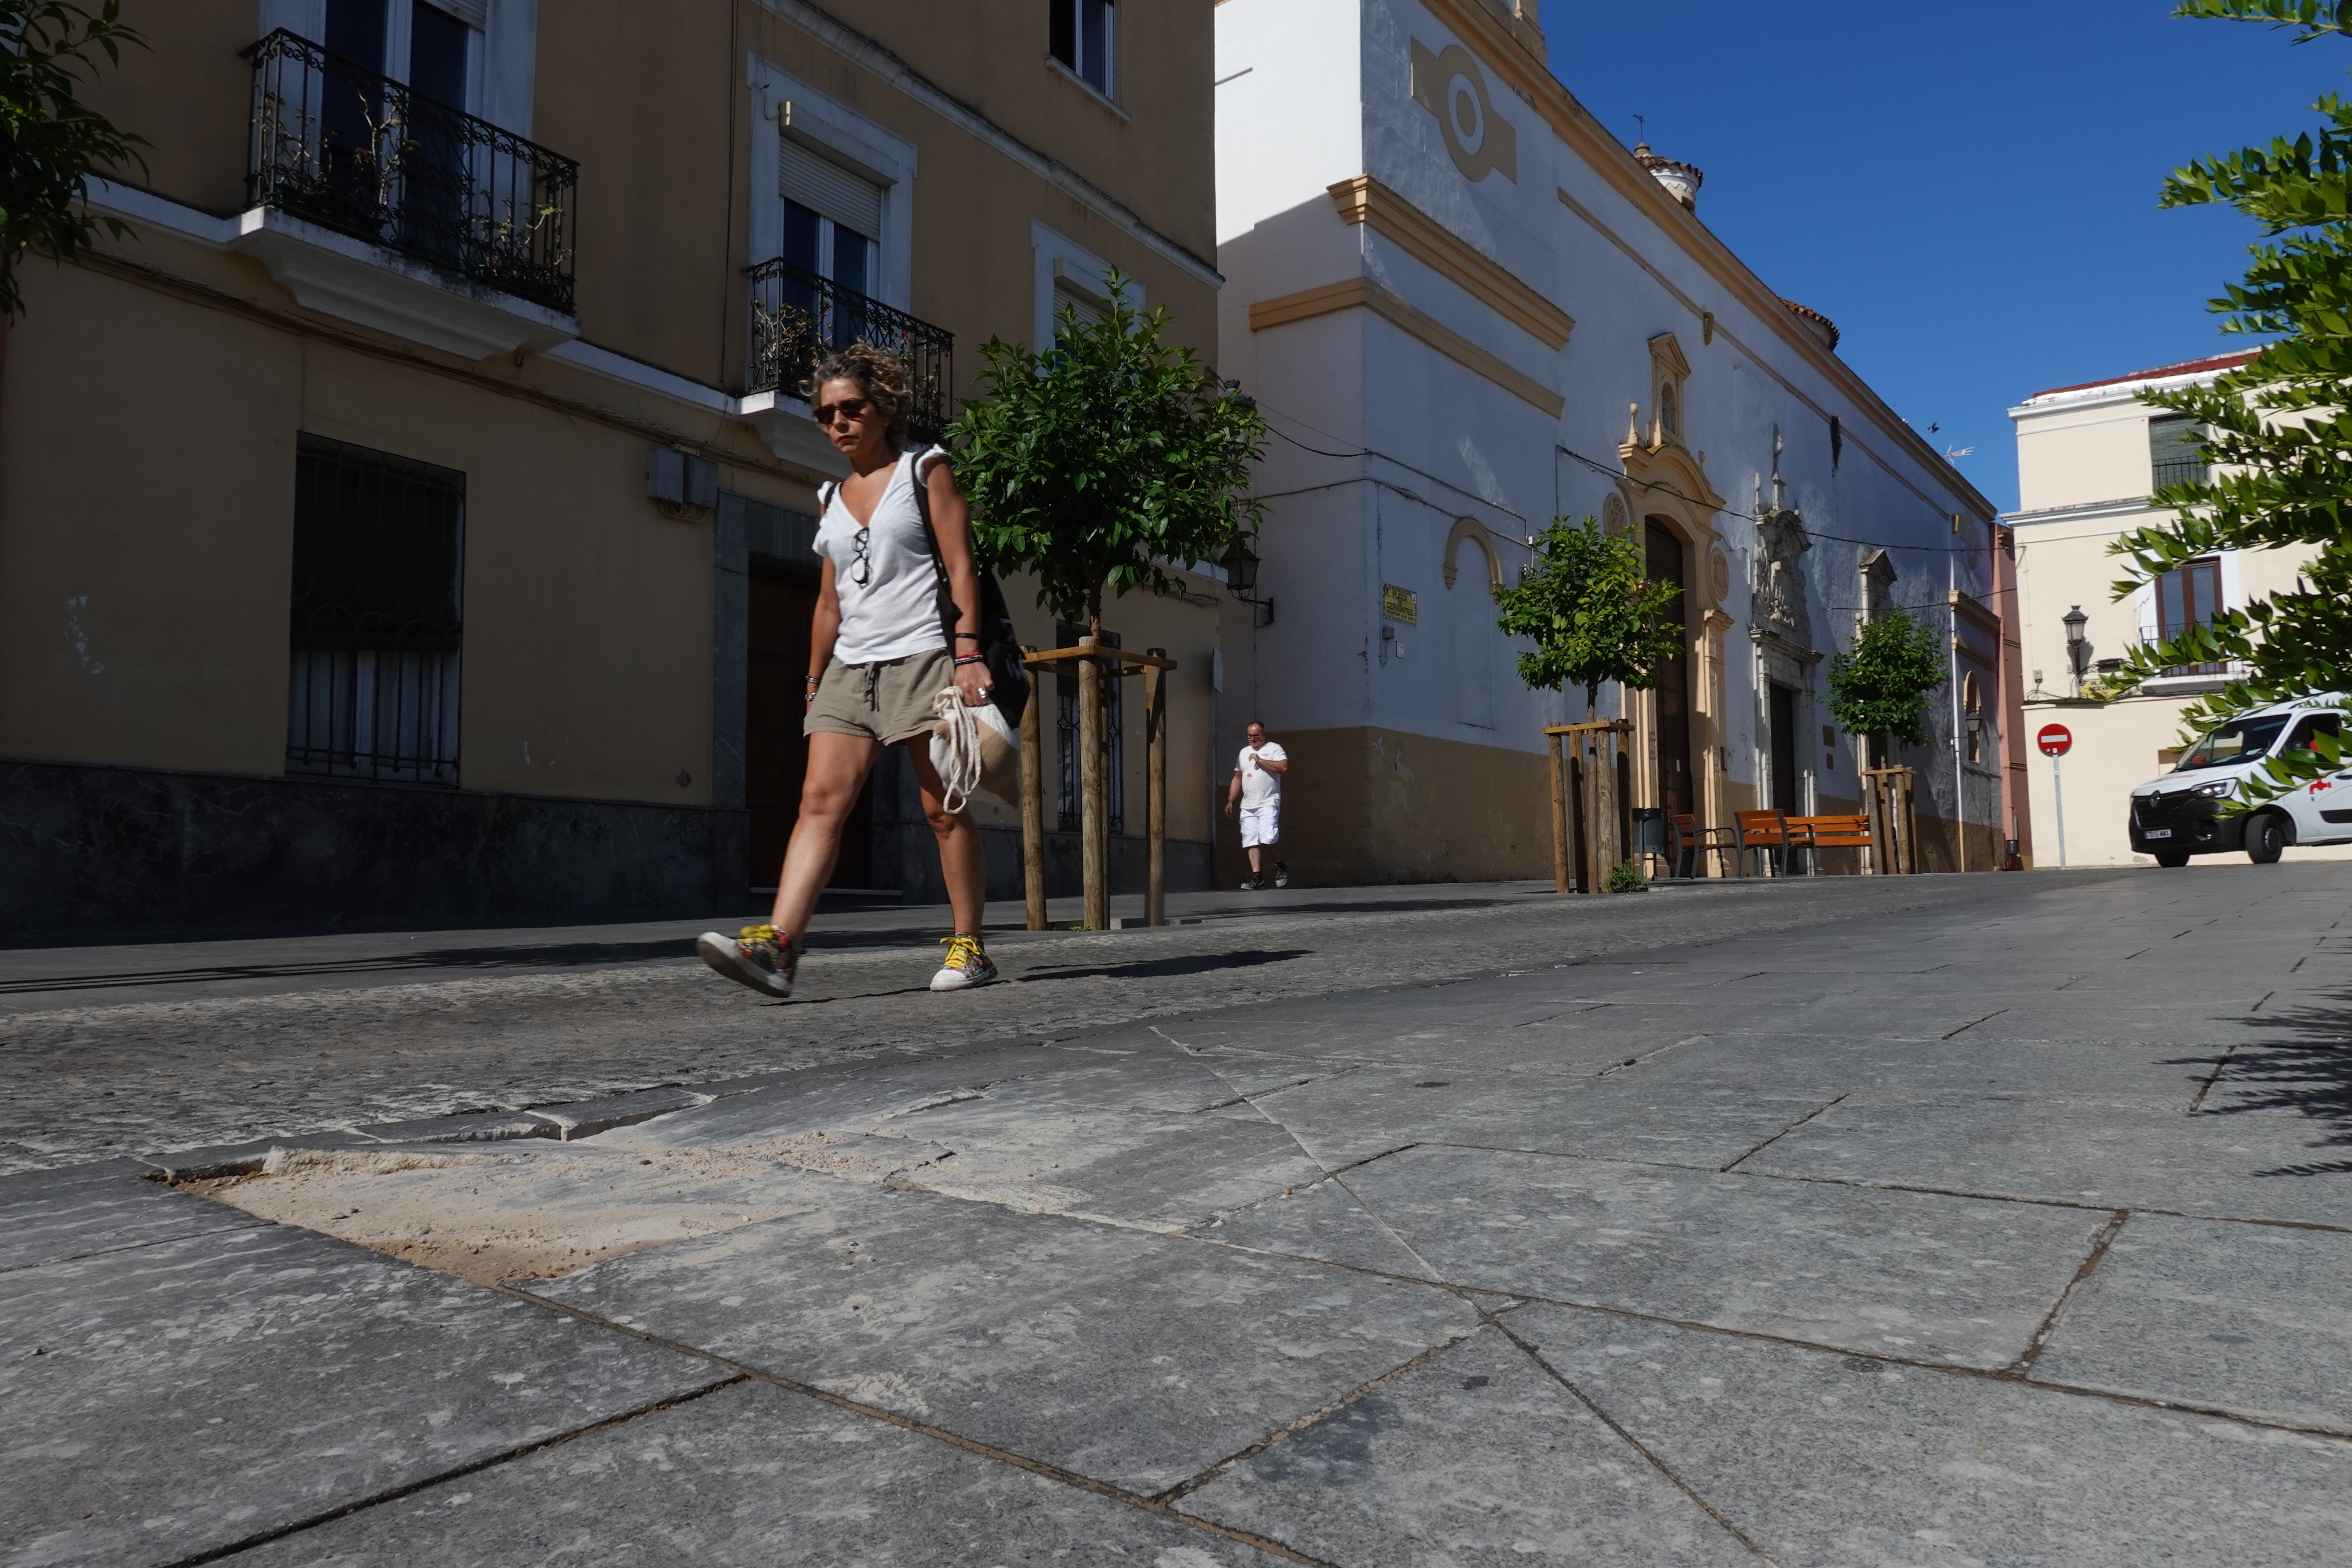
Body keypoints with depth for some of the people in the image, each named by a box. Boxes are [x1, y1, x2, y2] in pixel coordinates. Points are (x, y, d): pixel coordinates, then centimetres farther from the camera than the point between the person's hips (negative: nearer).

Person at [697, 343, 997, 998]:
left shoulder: (925, 470, 5)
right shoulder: (832, 498, 20)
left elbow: (961, 568, -4)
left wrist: (968, 655, -15)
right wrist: (815, 682, 17)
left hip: (920, 657, -5)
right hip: (850, 668, 5)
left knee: (943, 810, -2)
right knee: (820, 800, -9)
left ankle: (969, 947, 8)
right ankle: (776, 946, -19)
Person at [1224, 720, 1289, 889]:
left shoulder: (1274, 748, 3)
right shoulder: (1244, 752, 21)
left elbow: (1284, 767, -14)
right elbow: (1237, 779, 24)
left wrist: (1260, 761, -13)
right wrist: (1230, 801, 17)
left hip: (1268, 803, -6)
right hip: (1247, 806, 6)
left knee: (1267, 839, -19)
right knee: (1251, 843, -2)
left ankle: (1280, 866, 4)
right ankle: (1257, 877, -2)